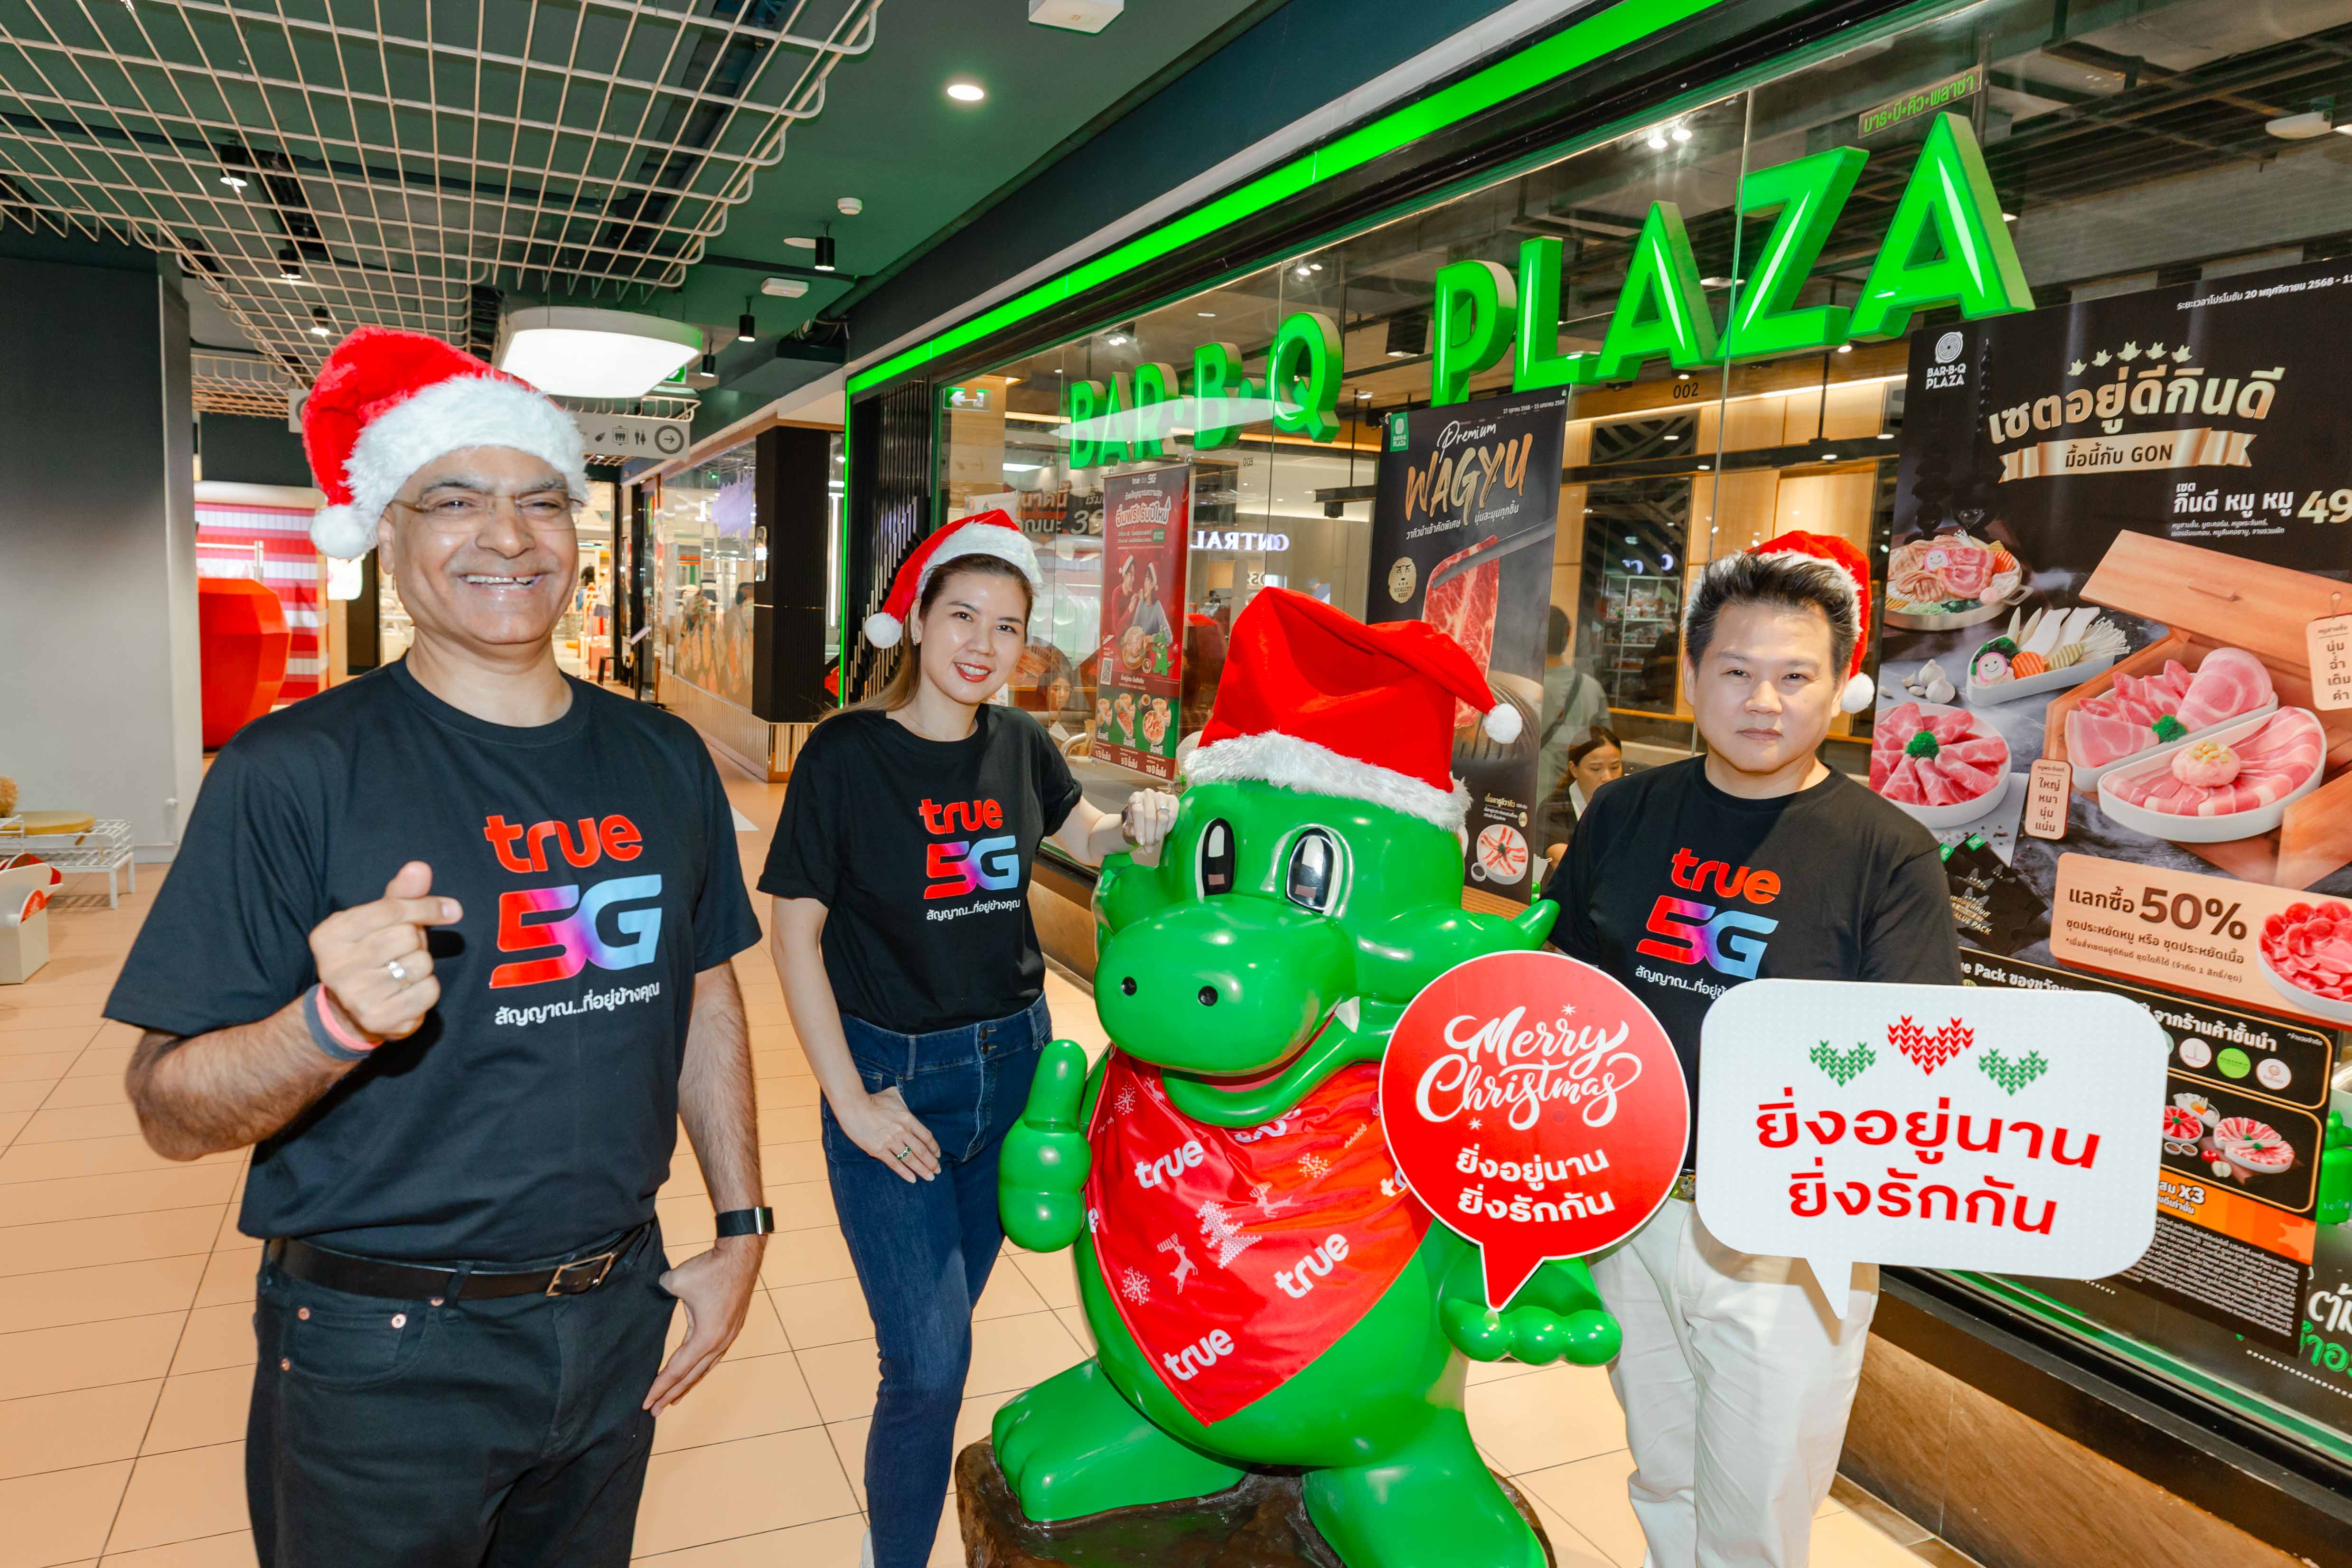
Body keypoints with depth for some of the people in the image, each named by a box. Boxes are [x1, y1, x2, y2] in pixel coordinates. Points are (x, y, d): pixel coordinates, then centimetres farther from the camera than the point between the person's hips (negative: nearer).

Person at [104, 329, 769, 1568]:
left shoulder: (664, 760, 0)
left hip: (616, 1316, 5)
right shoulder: (292, 771, -14)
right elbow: (168, 1109, -14)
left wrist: (740, 1228, 7)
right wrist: (334, 1021, -34)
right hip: (382, 1357, -4)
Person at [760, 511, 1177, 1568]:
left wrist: (1137, 824, -7)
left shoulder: (1018, 742, 0)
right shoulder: (846, 753, -13)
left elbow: (1083, 837, 17)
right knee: (931, 1360, -5)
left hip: (1013, 1065, 5)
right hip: (894, 1077, -4)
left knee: (940, 1332, 19)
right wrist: (851, 1100, -13)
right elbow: (793, 930, -11)